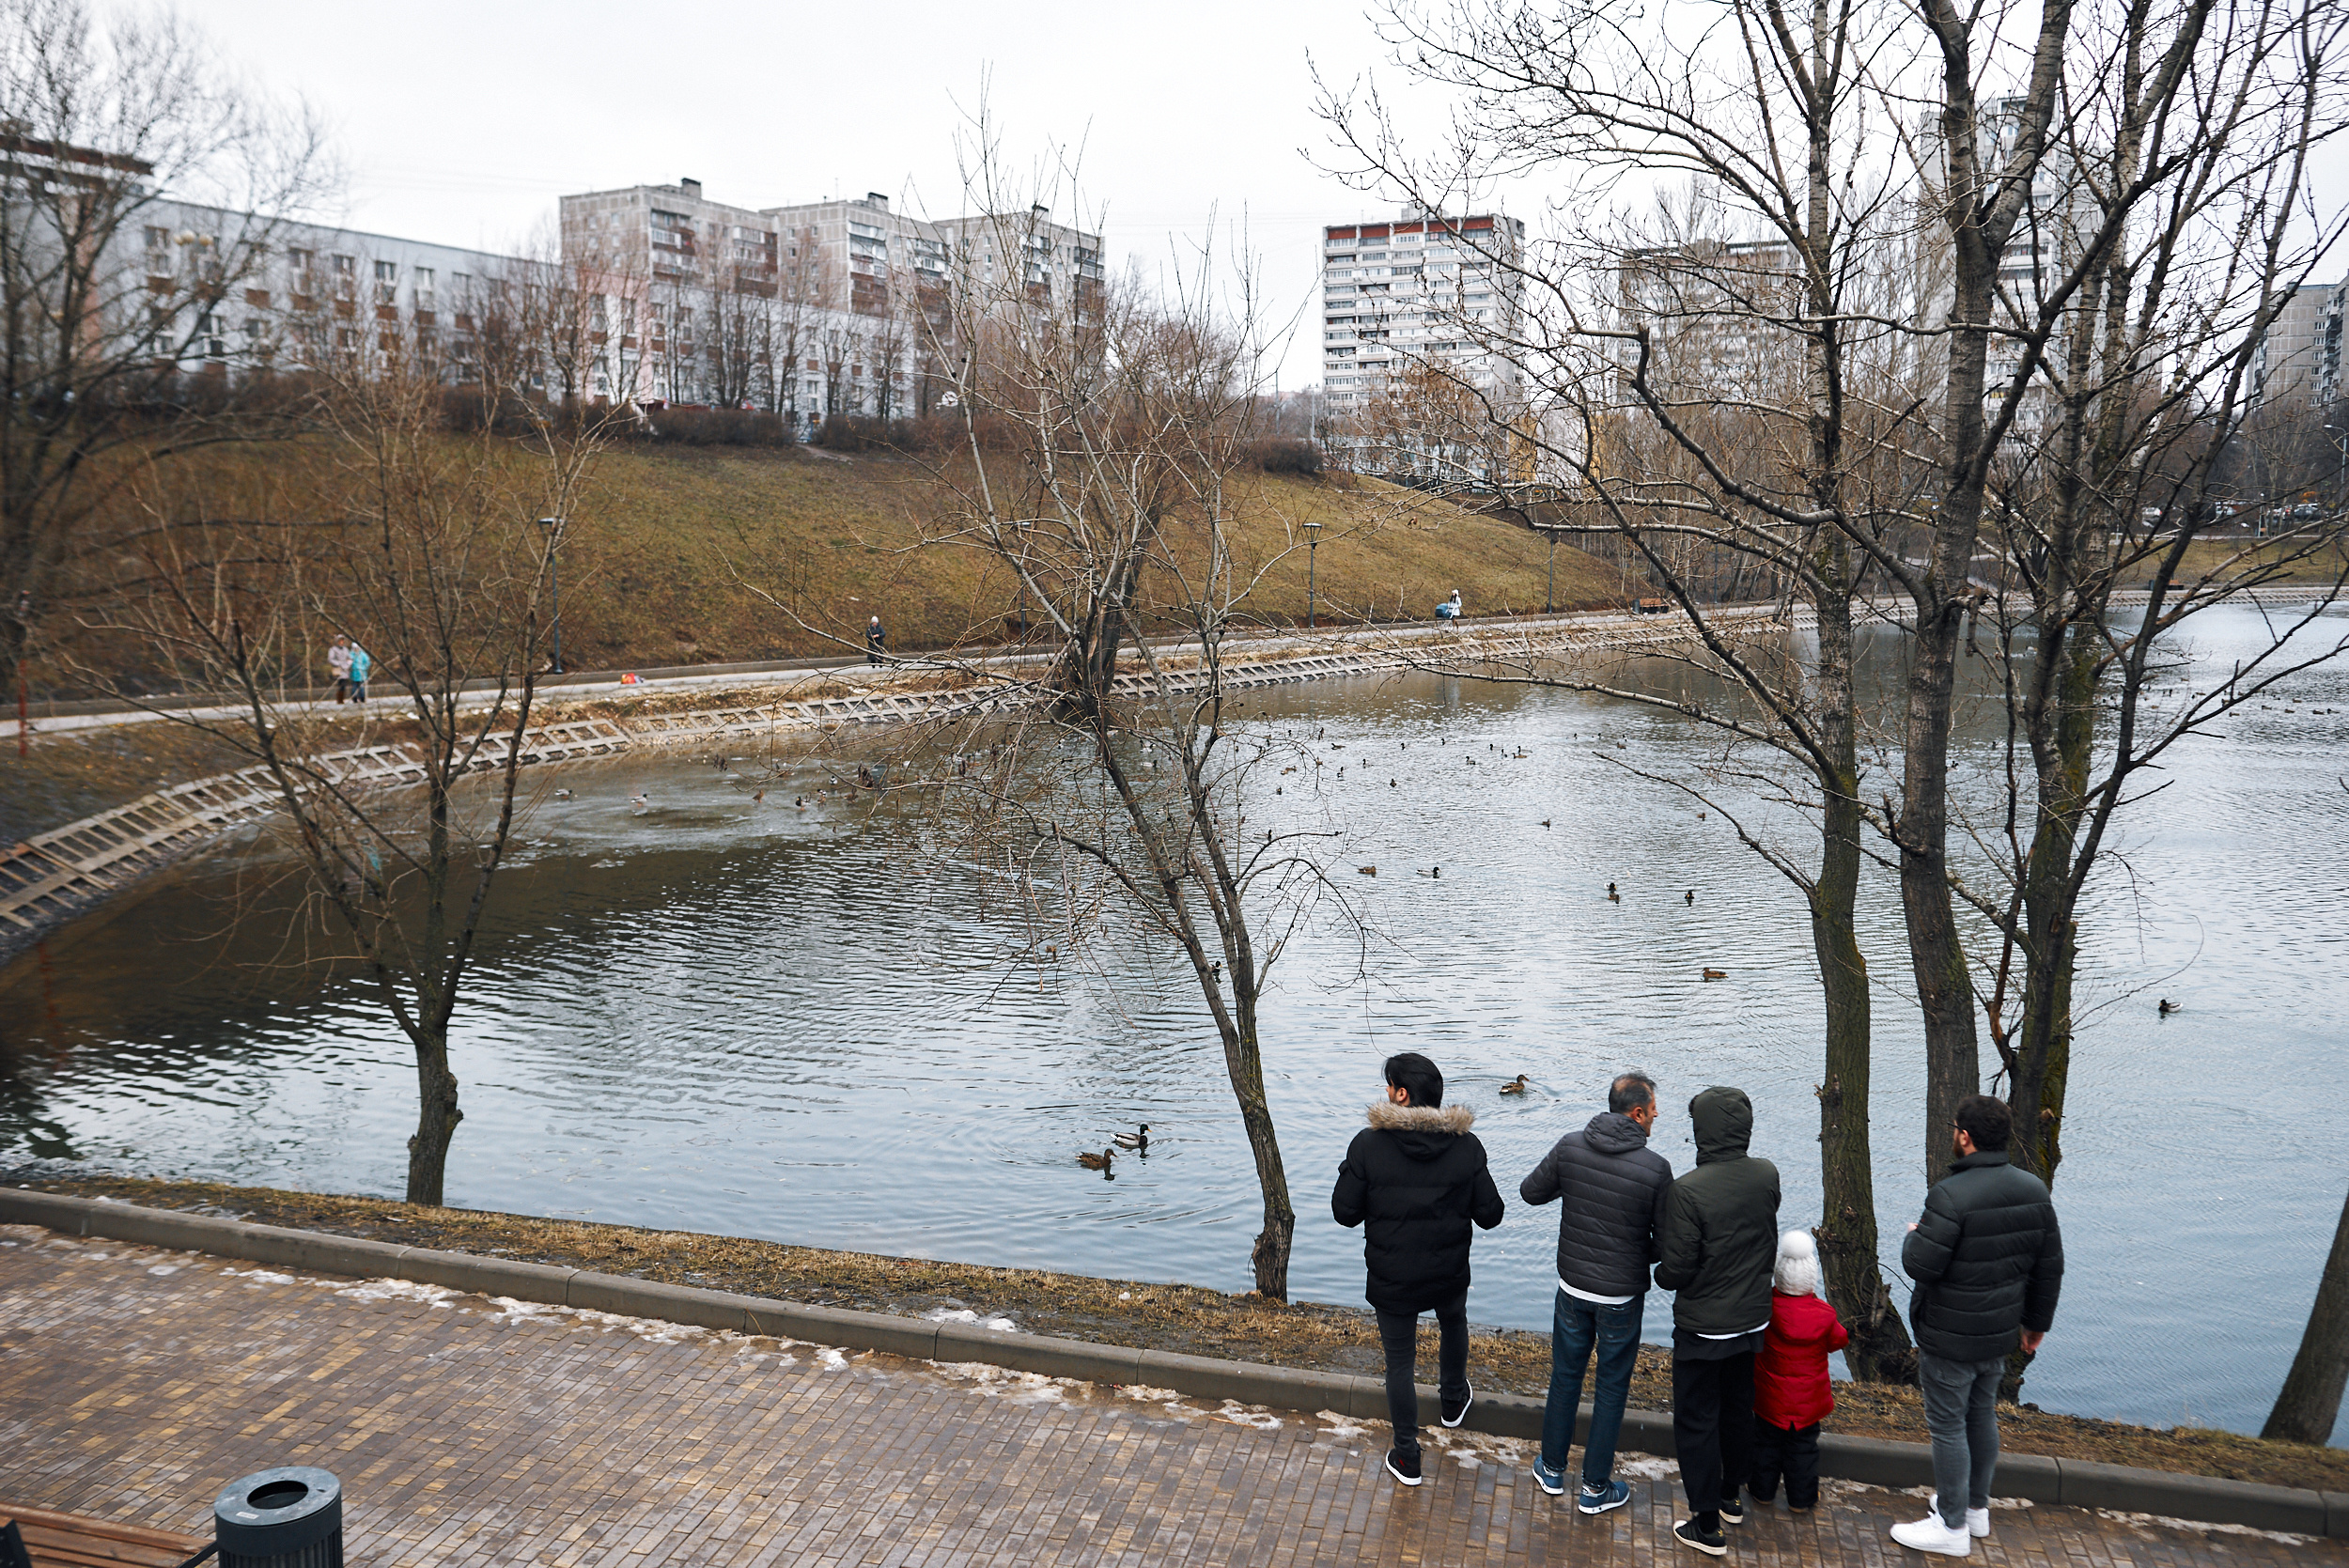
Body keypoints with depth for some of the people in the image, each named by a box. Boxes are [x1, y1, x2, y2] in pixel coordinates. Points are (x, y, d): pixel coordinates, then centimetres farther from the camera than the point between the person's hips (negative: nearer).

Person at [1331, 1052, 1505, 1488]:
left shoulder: (1368, 1145, -20)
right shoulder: (1466, 1146, -13)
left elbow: (1345, 1213, -14)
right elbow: (1490, 1214, -7)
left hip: (1391, 1280, -2)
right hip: (1450, 1274, 3)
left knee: (1400, 1361, 13)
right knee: (1453, 1325, 34)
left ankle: (1407, 1459, 22)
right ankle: (1453, 1400, 55)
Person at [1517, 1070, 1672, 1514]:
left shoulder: (1571, 1146, -11)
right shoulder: (1655, 1168, -21)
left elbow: (1530, 1191, 2)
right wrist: (1645, 1257, 8)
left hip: (1572, 1286, 3)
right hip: (1622, 1295, -3)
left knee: (1565, 1376, 21)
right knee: (1611, 1389, 13)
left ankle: (1552, 1469, 35)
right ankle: (1595, 1488, 24)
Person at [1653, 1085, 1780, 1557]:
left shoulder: (1688, 1190, -28)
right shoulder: (1768, 1177, -9)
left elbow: (1678, 1267, -21)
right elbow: (1768, 1243, 6)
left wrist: (1661, 1276, 0)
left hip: (1703, 1328, -6)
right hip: (1753, 1319, 6)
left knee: (1696, 1421, 9)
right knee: (1738, 1409, 23)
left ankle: (1707, 1526, 16)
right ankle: (1731, 1497, 41)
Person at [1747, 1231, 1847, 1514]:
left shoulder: (1766, 1306, -22)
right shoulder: (1824, 1314, -18)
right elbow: (1837, 1341, -1)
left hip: (1770, 1398, 0)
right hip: (1808, 1402, 0)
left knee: (1767, 1442, 18)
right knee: (1804, 1446, 16)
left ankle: (1763, 1490, 31)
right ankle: (1802, 1498, 28)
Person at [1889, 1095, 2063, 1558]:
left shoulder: (1952, 1195, -26)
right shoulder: (2034, 1191, -1)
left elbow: (1920, 1265, -26)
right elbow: (2050, 1267, 8)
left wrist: (1913, 1237, -4)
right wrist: (2036, 1322, 19)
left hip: (1950, 1338, -8)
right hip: (2000, 1333, 8)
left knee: (1948, 1426, 5)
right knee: (1982, 1415, 22)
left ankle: (1952, 1526, 16)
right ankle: (1976, 1507, 37)